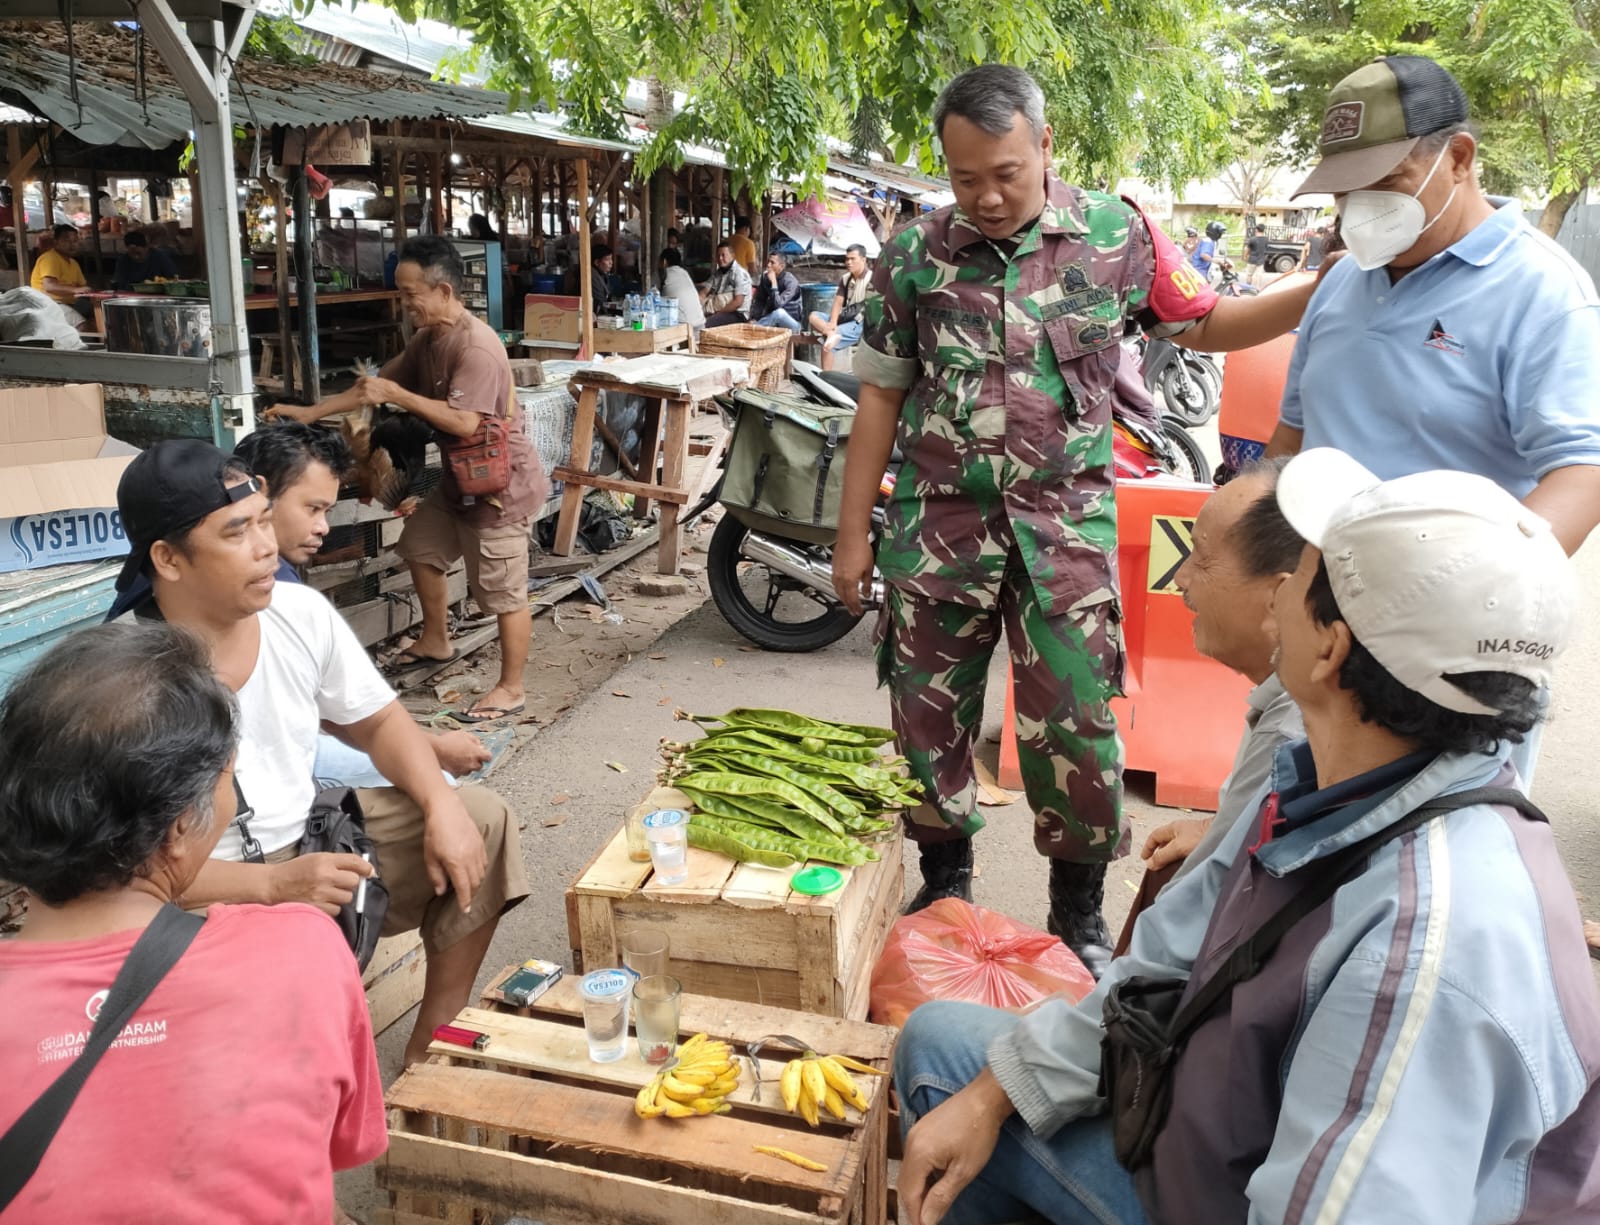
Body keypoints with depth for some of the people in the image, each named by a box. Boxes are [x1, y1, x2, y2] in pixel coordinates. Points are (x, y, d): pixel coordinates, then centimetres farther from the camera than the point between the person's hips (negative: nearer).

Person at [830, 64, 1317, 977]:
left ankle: (1081, 914, 21)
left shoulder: (1115, 235, 0)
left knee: (1076, 727, -1)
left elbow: (1207, 323, 10)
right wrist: (855, 531, 4)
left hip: (1065, 524, -1)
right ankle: (946, 887, 31)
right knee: (930, 715, 9)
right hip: (938, 522, 2)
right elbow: (882, 395, 5)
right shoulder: (916, 254, 1)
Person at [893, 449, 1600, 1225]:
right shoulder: (1328, 786, -9)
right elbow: (1167, 959, 1)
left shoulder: (1432, 941, -37)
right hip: (1214, 1142, 7)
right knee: (942, 1043, 12)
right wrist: (991, 1095, -2)